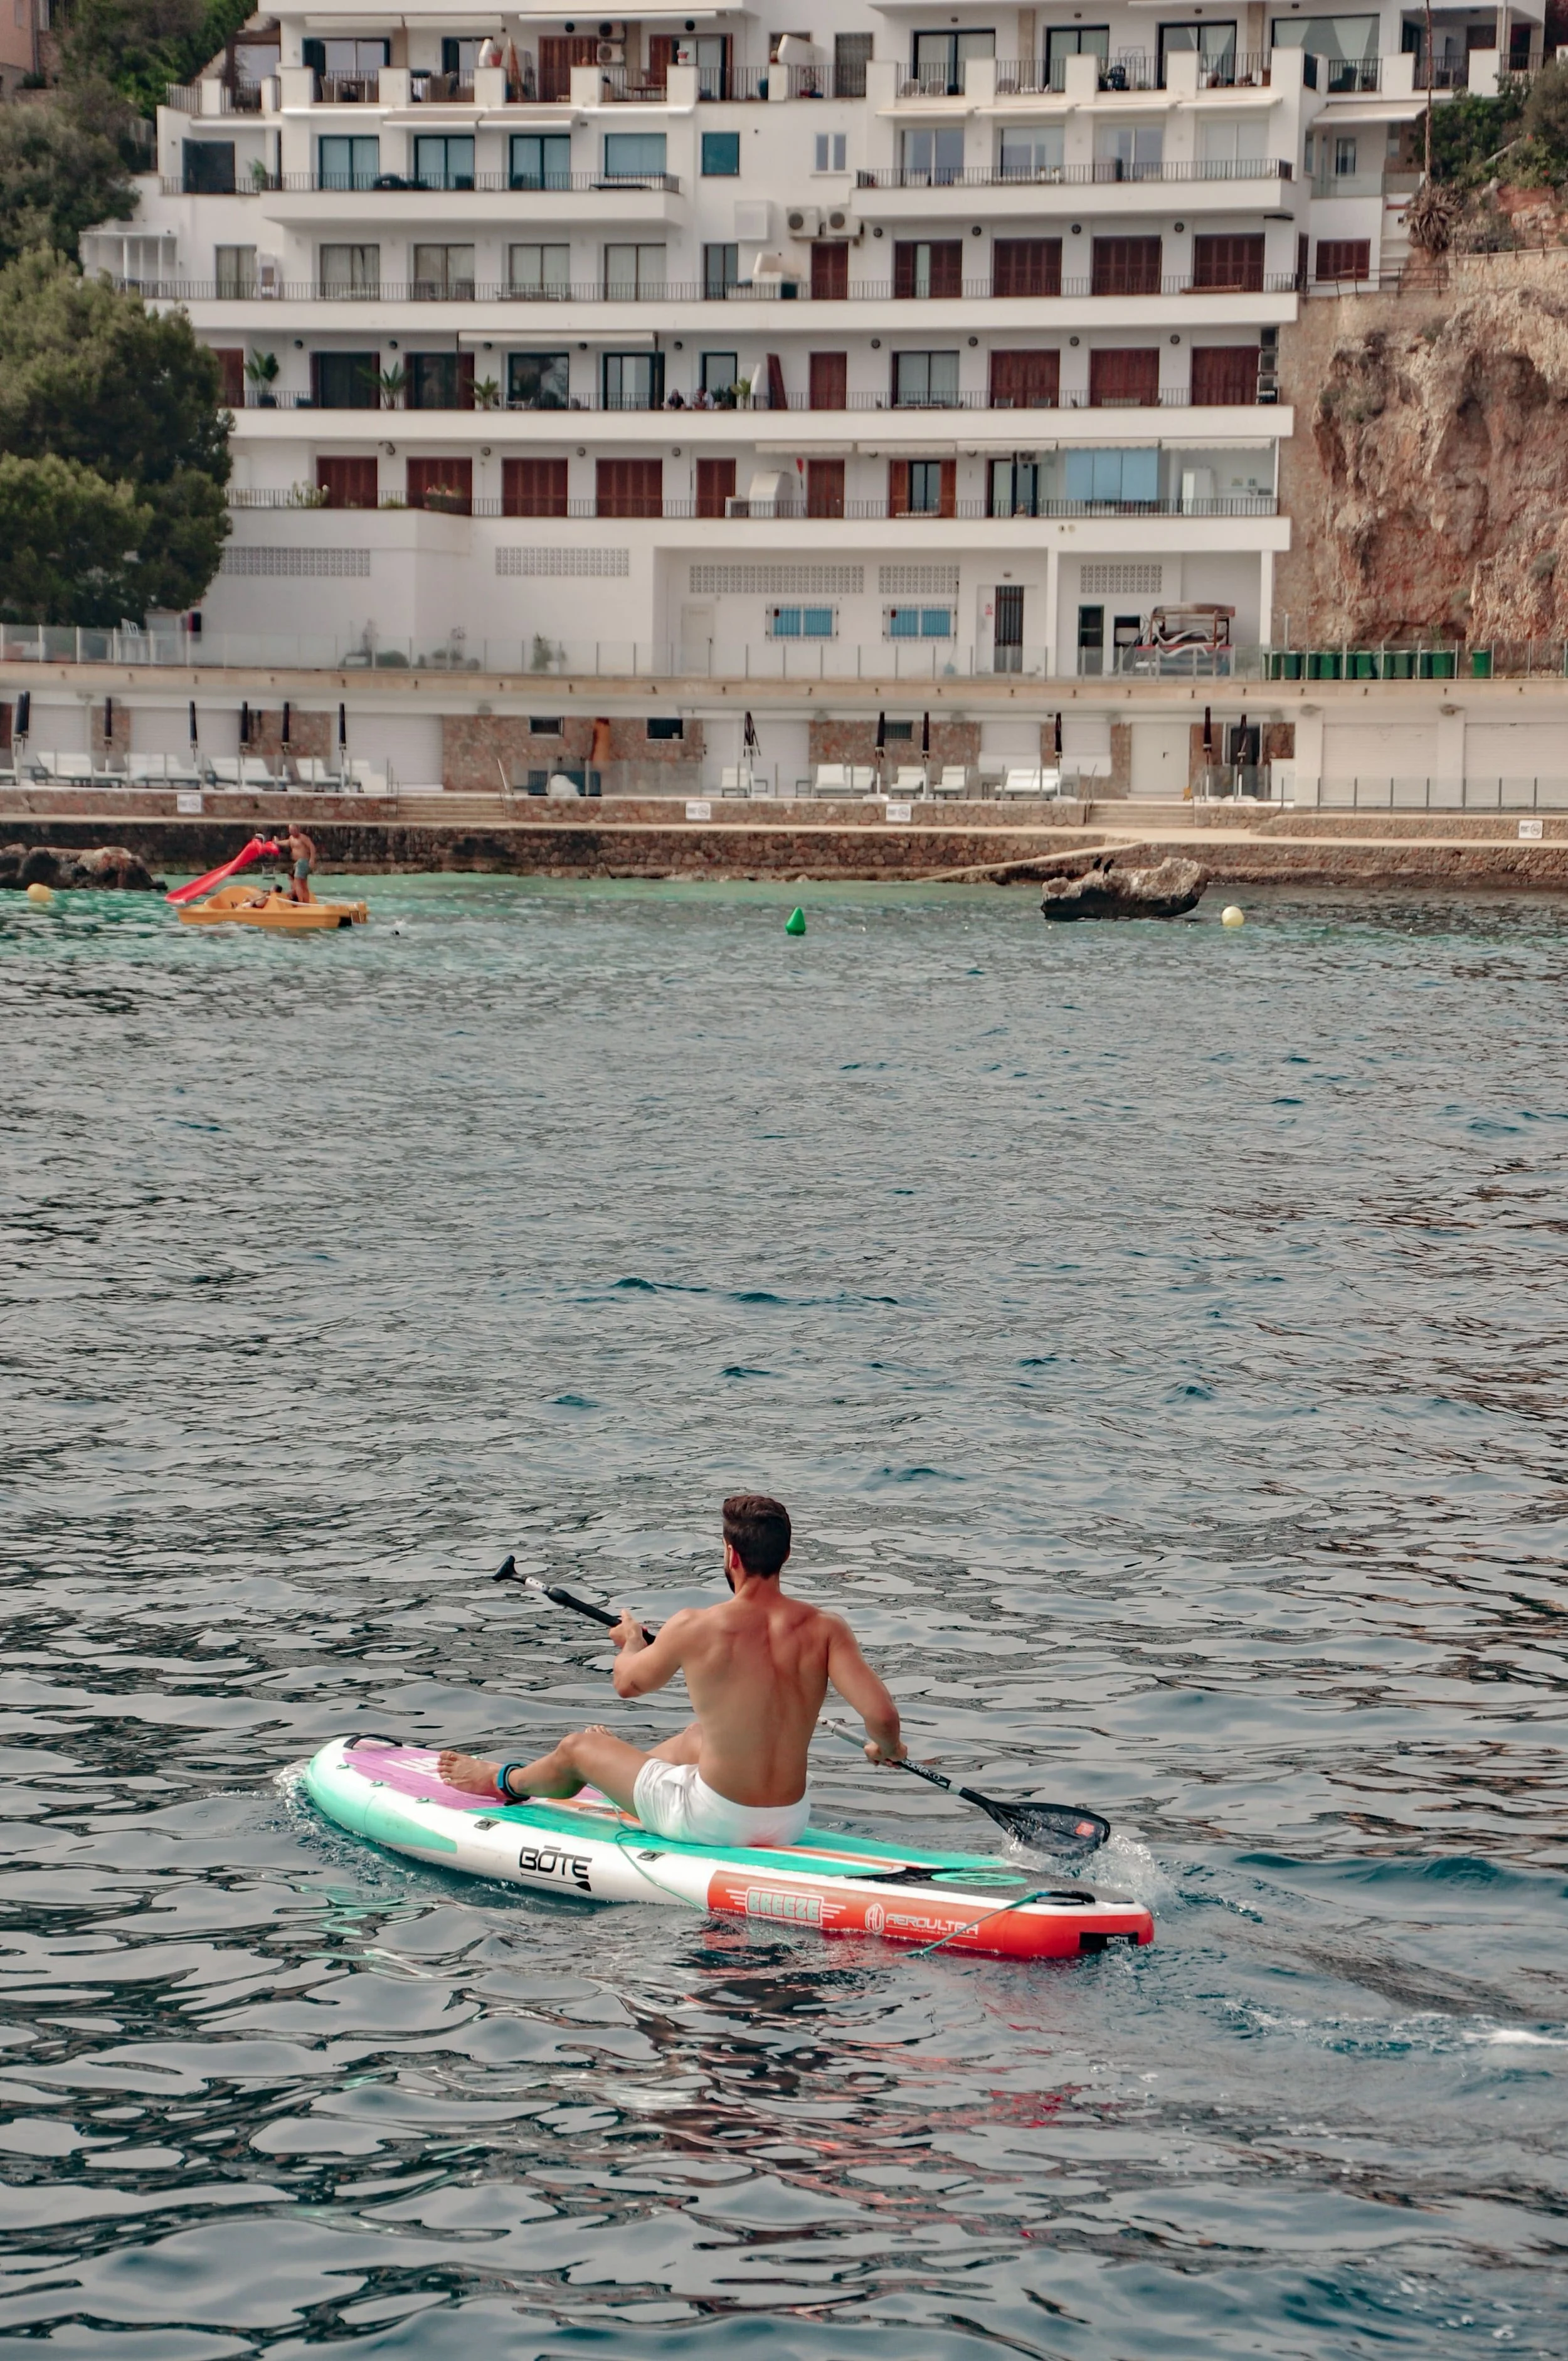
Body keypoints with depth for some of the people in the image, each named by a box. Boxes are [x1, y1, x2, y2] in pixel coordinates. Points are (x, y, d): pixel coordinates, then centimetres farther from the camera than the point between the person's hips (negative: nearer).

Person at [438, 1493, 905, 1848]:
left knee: (580, 1747, 21)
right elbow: (882, 1715, -20)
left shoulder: (694, 1627, -19)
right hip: (790, 1822, 5)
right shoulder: (826, 1630, -13)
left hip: (713, 1821, -5)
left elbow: (629, 1683, 1)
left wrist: (632, 1642, 24)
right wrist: (887, 1747, 4)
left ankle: (506, 1782, 56)